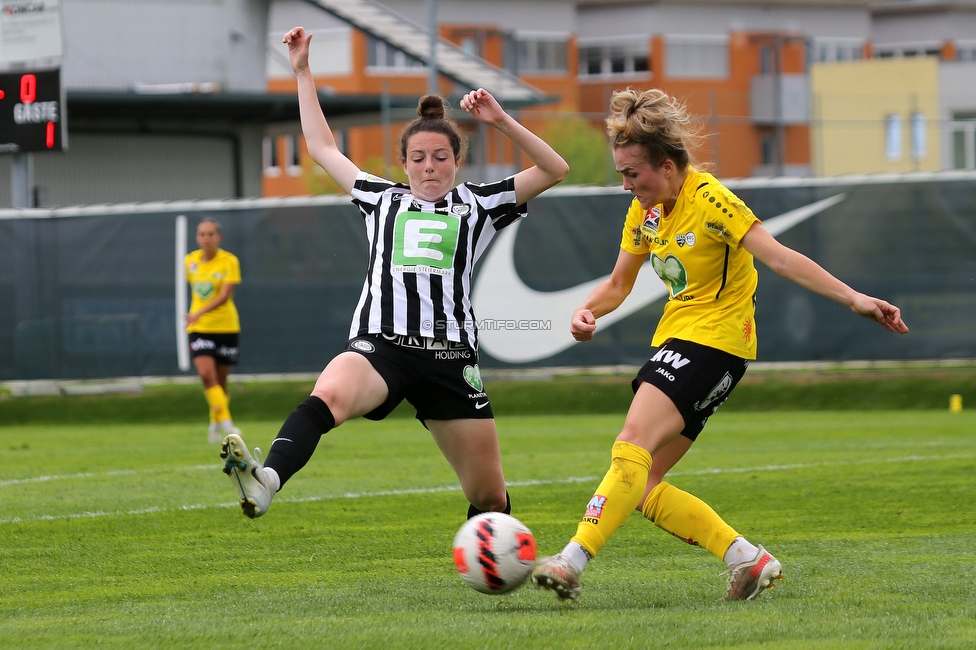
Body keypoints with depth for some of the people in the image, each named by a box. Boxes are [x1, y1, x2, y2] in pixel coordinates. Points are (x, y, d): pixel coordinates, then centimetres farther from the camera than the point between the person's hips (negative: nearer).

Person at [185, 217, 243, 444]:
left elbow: (224, 295, -20)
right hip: (199, 328, 2)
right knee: (206, 374, -20)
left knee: (220, 379, 5)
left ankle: (215, 425, 24)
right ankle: (225, 422, -20)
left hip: (226, 326, -2)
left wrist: (199, 313, -33)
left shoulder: (229, 261, -10)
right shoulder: (190, 261, 3)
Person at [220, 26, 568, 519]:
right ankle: (266, 481, -62)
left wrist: (501, 121, -1)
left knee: (490, 496, 4)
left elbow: (554, 170, 10)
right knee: (330, 394, -38)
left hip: (450, 357, 1)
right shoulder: (382, 200, 22)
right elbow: (323, 148, 33)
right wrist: (302, 72, 33)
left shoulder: (477, 205, 17)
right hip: (380, 346, -1)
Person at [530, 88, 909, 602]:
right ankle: (748, 559, 2)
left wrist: (853, 298, -29)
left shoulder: (710, 201, -15)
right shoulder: (644, 210, 9)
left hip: (714, 340, -9)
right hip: (676, 340, 9)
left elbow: (778, 257, -21)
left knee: (633, 446, -25)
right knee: (641, 486, 0)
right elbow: (619, 283, 19)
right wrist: (588, 312, -2)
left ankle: (572, 561, -34)